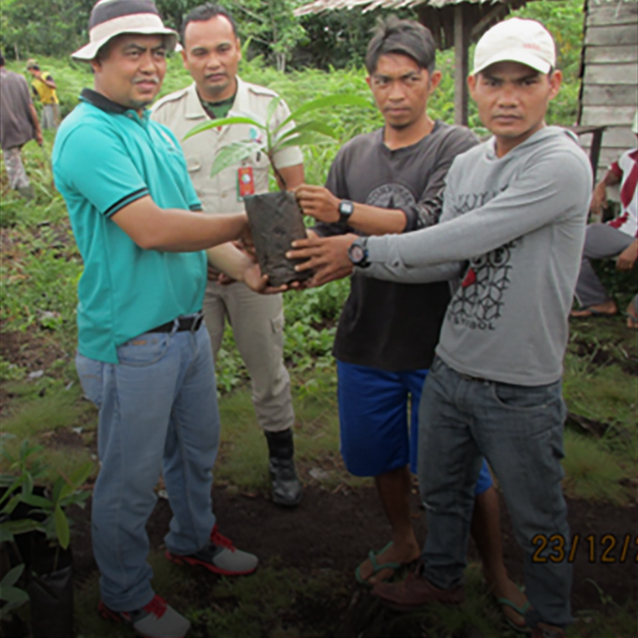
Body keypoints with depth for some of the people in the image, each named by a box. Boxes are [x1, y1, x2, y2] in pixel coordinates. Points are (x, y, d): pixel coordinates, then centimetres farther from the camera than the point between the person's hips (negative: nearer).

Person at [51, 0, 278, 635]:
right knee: (129, 479, 8)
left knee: (197, 447, 25)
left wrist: (244, 266, -5)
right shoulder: (86, 135, -18)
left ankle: (193, 538, 50)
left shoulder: (158, 132, 11)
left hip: (187, 326, 9)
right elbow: (151, 229, -27)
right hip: (132, 340, -9)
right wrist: (250, 221, -19)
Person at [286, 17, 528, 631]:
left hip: (440, 343, -4)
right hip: (366, 341, 5)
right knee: (379, 454, 19)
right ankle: (404, 541, 46)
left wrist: (348, 213, -30)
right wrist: (301, 267, -14)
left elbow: (433, 224, -24)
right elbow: (329, 247, 6)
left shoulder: (458, 148, -7)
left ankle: (496, 571, 32)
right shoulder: (351, 156, 8)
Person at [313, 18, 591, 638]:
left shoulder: (561, 164, -19)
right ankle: (442, 576, 51)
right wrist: (350, 259, -8)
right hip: (449, 370, 7)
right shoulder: (465, 164, 5)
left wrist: (362, 248, -19)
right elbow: (443, 261, 2)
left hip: (520, 389, -6)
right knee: (441, 488, 25)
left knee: (536, 517, 14)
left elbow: (465, 240, -25)